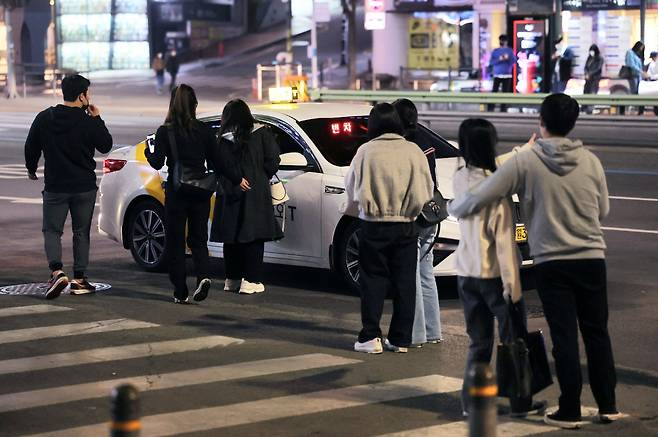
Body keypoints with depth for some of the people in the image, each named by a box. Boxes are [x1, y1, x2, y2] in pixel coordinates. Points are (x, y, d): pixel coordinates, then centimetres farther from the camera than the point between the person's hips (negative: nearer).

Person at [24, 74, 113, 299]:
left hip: (55, 187, 1)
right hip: (85, 187, -1)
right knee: (81, 232, 11)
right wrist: (97, 119, 4)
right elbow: (105, 146, 1)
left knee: (52, 230, 7)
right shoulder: (88, 122, -11)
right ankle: (79, 279, 12)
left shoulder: (44, 118, -3)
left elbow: (31, 147, 5)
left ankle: (57, 271, -15)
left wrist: (31, 169, 22)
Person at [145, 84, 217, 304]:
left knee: (176, 242, 8)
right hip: (201, 192, 2)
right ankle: (203, 276, -13)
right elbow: (216, 163, 0)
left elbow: (157, 163, -9)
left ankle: (180, 292, 7)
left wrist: (148, 152, 10)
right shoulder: (205, 131, 0)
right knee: (198, 238, 13)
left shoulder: (165, 132, -8)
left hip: (176, 192, -2)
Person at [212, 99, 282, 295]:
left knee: (231, 237, 10)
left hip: (230, 195, 1)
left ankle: (232, 279, 14)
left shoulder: (224, 139, 0)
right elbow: (273, 160, -3)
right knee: (253, 237, -1)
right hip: (256, 193, -1)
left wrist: (237, 180, 4)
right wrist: (263, 178, 11)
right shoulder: (261, 133, -1)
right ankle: (252, 280, -5)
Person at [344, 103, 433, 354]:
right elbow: (426, 191, 2)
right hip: (406, 227, 2)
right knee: (404, 282, 8)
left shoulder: (366, 151, -8)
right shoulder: (413, 151, -2)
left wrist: (356, 206, 21)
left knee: (373, 281, 6)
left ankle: (370, 337, 2)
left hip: (374, 227, -2)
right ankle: (400, 339, 10)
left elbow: (351, 185, 3)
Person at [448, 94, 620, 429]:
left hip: (551, 263, -2)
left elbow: (478, 199, -9)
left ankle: (570, 411, 7)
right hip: (592, 259, 2)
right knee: (597, 333, 12)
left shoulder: (524, 161, -10)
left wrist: (452, 207, 11)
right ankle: (608, 406, 17)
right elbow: (602, 211, 10)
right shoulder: (590, 161, -1)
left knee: (565, 338, 3)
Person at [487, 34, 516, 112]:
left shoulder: (510, 51, 7)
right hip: (497, 74, 0)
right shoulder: (495, 51, 7)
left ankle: (503, 108, 4)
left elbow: (514, 61, 0)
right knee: (494, 91, -7)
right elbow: (491, 62, -2)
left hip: (507, 75, 0)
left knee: (505, 92, -1)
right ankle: (490, 108, -6)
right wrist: (499, 60, -16)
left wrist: (508, 58, -18)